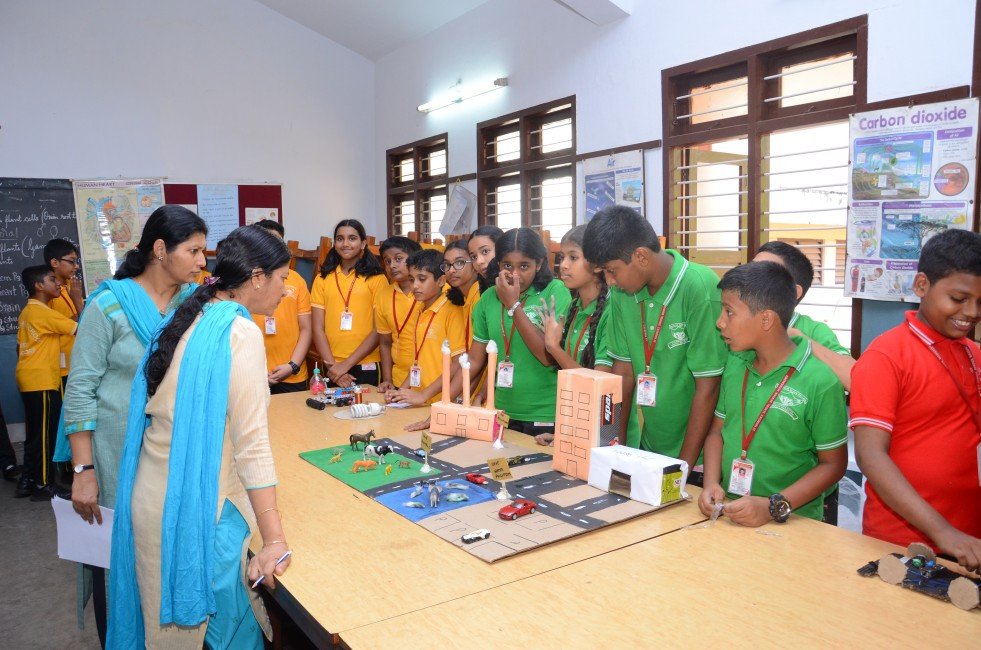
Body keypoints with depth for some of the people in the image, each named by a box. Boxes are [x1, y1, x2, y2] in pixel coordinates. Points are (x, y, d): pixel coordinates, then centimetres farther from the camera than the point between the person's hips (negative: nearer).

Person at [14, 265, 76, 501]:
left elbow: (20, 347, 19)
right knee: (46, 434, -2)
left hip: (30, 381, 9)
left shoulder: (27, 311, 15)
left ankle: (27, 481, 20)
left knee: (35, 434, 14)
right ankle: (44, 485, 5)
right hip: (42, 382, -9)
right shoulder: (43, 312, -14)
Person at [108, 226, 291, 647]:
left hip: (154, 497, 8)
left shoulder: (189, 320, 8)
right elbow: (251, 442, -20)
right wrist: (274, 540, -18)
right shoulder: (241, 332, -16)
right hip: (197, 507, -8)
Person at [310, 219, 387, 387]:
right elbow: (318, 328, 2)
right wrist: (332, 365, -9)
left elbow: (379, 330, -6)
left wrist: (347, 364, -11)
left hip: (367, 366, -2)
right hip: (332, 368, 2)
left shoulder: (376, 278, -2)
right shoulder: (322, 279, 6)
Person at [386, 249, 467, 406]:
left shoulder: (452, 311, -9)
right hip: (419, 402, 6)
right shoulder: (420, 312, 13)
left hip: (442, 403, -6)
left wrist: (424, 395, -15)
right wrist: (402, 390, 5)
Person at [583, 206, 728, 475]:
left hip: (693, 452, -5)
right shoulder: (622, 291, -4)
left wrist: (684, 466, -13)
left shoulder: (700, 288, -21)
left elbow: (707, 386, -17)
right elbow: (624, 370, 3)